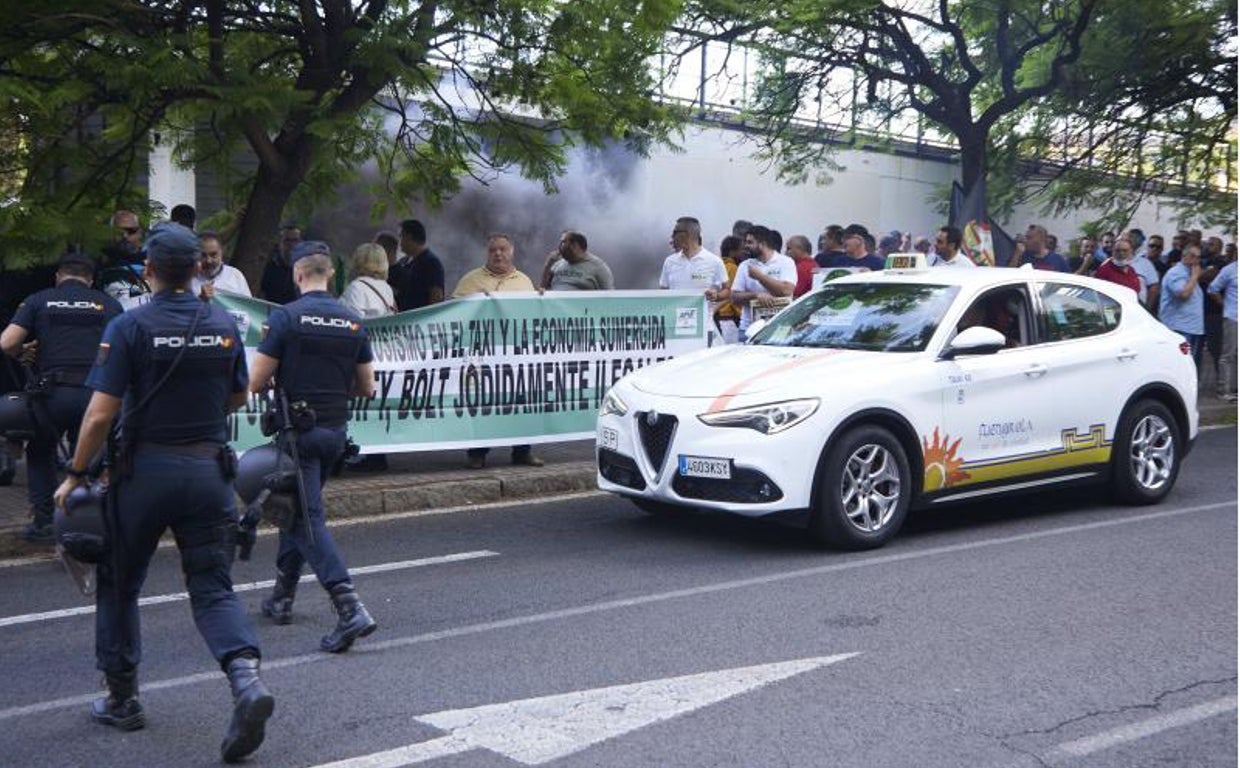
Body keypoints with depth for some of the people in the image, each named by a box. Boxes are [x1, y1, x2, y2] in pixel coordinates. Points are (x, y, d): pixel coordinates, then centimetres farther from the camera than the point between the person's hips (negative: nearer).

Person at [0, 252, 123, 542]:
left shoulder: (38, 301, 9)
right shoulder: (109, 304, 12)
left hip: (54, 391, 0)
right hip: (96, 394, 1)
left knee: (40, 455, 21)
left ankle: (43, 521, 17)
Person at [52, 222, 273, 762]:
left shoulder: (129, 327, -9)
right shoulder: (224, 326, 3)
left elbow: (101, 414, -12)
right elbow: (237, 399, 14)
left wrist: (75, 475, -1)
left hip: (145, 470, -3)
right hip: (209, 470, 3)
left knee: (119, 585, 16)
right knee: (212, 587, 6)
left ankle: (122, 699, 25)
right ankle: (246, 678, -17)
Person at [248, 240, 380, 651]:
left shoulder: (285, 317, -12)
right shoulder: (353, 322, 3)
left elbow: (255, 383, -11)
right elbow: (367, 388, 8)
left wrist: (283, 381, 10)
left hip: (299, 430, -6)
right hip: (336, 431, 6)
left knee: (307, 519, -6)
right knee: (298, 507, 22)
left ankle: (350, 607, -19)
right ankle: (282, 596, 32)